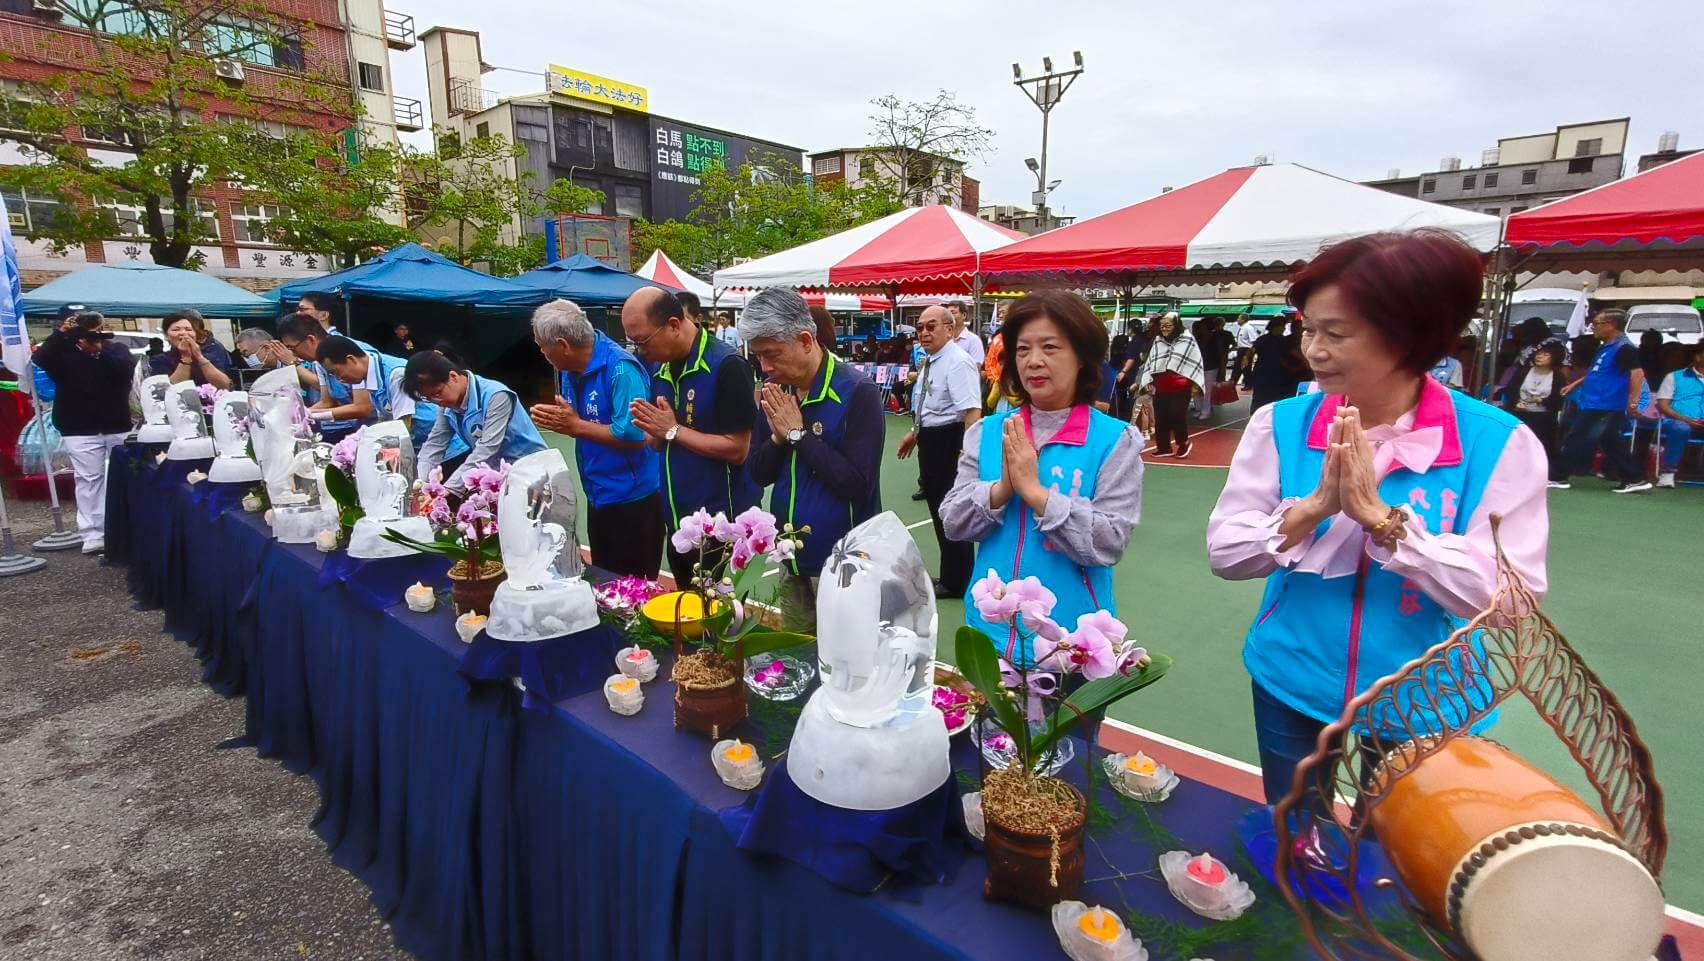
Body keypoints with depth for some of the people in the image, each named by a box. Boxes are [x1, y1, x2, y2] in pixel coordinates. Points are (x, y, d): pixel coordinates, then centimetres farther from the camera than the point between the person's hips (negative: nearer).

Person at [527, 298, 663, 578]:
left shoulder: (620, 368, -21)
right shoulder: (569, 369, 6)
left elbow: (634, 434, -27)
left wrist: (575, 426, -20)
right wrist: (554, 419, -7)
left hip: (633, 502, -9)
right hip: (597, 498, 9)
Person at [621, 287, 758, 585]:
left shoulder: (726, 365, -18)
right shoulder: (662, 368, 6)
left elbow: (736, 450, -21)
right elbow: (657, 443, 13)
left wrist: (674, 430, -18)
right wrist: (652, 430, -10)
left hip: (719, 524, -7)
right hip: (676, 517, 8)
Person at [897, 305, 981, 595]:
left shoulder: (958, 362, -20)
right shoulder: (930, 360, 10)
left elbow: (972, 410, -29)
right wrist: (915, 432, 27)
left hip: (949, 441, -10)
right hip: (929, 440, 10)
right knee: (938, 507, 20)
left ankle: (955, 582, 19)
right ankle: (951, 576, 36)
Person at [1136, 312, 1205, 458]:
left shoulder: (1188, 341, -1)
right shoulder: (1157, 341, 11)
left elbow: (1195, 362, -1)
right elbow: (1150, 361, 15)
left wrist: (1195, 383, -6)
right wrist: (1148, 381, 6)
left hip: (1180, 388, -5)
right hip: (1160, 388, 5)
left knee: (1177, 416, -7)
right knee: (1160, 418, 5)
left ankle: (1183, 444, 16)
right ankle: (1164, 447, 17)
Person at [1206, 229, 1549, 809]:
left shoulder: (1498, 443, -13)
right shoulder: (1280, 424, -9)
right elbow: (1223, 552, -11)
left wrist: (1378, 515, -27)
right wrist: (1315, 506, -25)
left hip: (1425, 709, -1)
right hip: (1292, 693, 2)